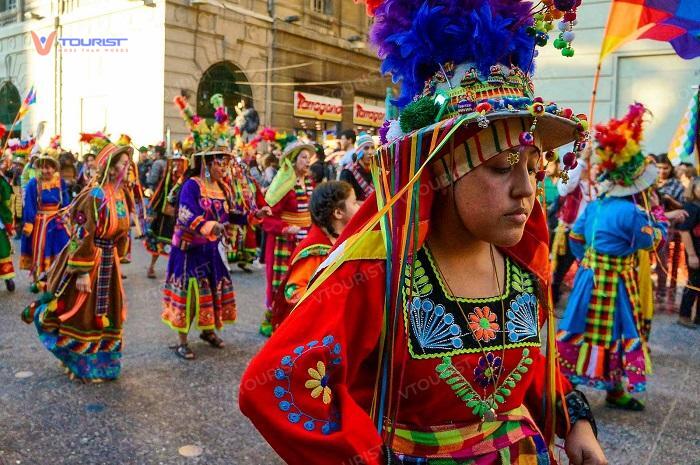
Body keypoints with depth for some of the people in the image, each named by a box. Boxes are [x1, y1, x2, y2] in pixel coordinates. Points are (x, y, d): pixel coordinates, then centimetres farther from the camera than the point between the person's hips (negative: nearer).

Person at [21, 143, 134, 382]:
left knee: (105, 314, 15)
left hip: (108, 263, 8)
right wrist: (82, 272, -20)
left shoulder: (121, 193, 5)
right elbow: (83, 236, -20)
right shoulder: (94, 196, -19)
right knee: (81, 314, 6)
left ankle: (99, 363, 30)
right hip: (88, 260, -8)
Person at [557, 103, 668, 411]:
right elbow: (656, 239, -2)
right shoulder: (632, 211, -18)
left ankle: (560, 380, 24)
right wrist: (656, 207, 6)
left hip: (589, 275, 8)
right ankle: (616, 391, 15)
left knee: (585, 329, 15)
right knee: (613, 333, 4)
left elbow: (575, 237, 11)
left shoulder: (596, 205, 5)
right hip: (614, 280, -7)